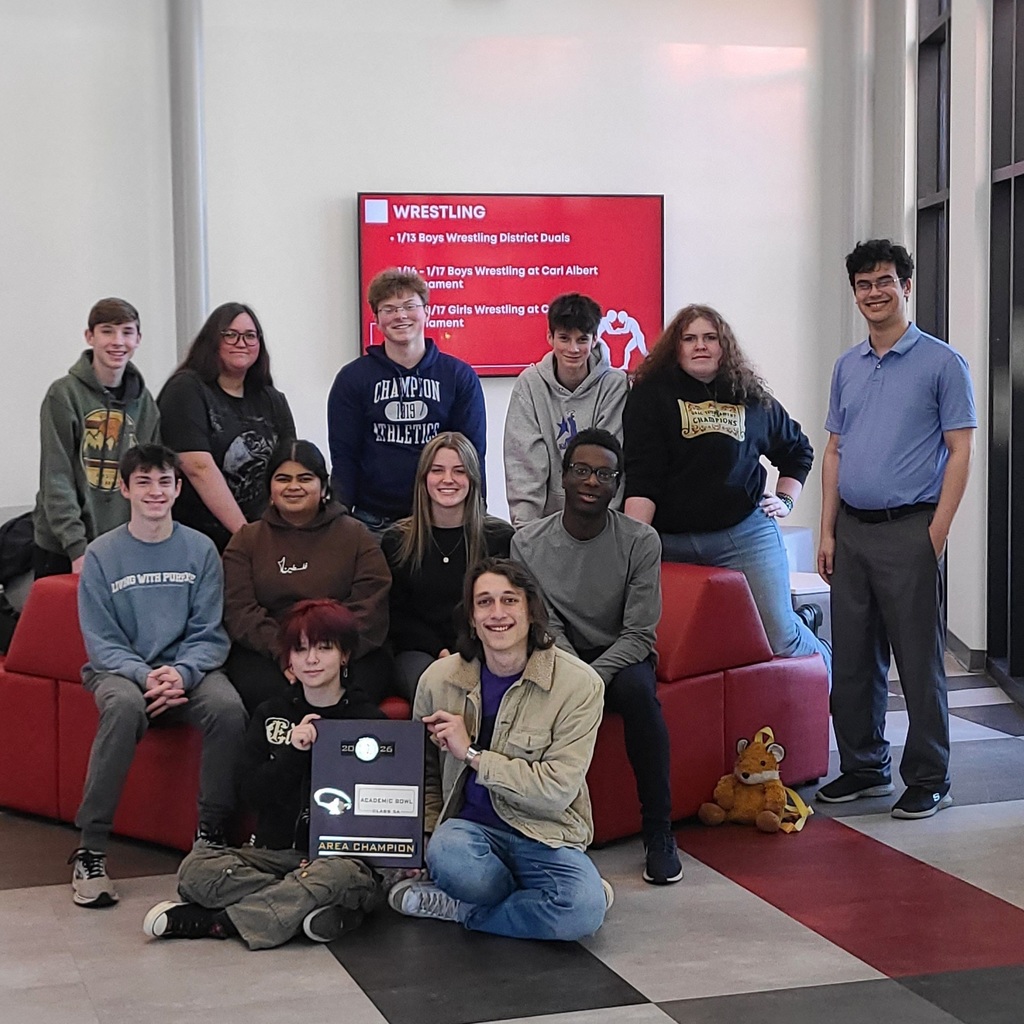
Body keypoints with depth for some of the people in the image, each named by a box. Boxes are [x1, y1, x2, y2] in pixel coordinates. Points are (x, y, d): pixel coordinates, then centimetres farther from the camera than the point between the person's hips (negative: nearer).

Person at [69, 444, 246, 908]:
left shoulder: (200, 550, 3)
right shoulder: (101, 555, 0)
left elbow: (210, 634, 1)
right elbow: (101, 642, -3)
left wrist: (181, 673, -20)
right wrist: (144, 676, -21)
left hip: (186, 669, 1)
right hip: (119, 670, -1)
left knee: (228, 707, -31)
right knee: (124, 705, -37)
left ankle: (211, 831, -15)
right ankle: (90, 849, -28)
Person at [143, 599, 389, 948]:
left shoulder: (368, 718, 4)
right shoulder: (271, 715, 13)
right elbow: (251, 792, 2)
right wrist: (292, 752, -12)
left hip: (341, 854, -3)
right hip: (274, 851, 3)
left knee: (339, 875, -39)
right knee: (196, 868, -22)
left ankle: (209, 922, -26)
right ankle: (303, 907, -26)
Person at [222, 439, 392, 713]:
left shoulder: (355, 535, 15)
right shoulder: (247, 540, 18)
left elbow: (370, 607, 2)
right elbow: (238, 610, 4)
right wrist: (283, 652, -15)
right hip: (265, 655, 0)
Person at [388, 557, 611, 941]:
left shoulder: (580, 684, -8)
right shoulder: (439, 679, 2)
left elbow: (556, 791, -14)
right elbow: (426, 775, 16)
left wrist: (471, 754, -16)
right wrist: (423, 839, 0)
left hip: (544, 834, -1)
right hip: (470, 826, 1)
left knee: (583, 912, -32)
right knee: (447, 855, -36)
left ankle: (461, 911, -6)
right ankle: (531, 901, -4)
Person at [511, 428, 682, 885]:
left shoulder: (640, 541, -10)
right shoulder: (528, 544, -6)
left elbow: (638, 634, -12)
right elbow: (547, 629, -7)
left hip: (620, 656, -1)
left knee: (637, 691, -35)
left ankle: (659, 831, -23)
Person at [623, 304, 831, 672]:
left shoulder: (752, 397, 11)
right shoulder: (650, 395, 2)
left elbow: (797, 449, 29)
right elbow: (641, 476, -8)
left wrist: (786, 500, 15)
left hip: (746, 536, 1)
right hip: (671, 542, 0)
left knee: (780, 640, -5)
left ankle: (822, 656, 29)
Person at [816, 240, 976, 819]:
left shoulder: (942, 363, -4)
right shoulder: (847, 367, 13)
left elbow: (961, 450, -7)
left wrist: (937, 534, -13)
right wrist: (828, 532, 9)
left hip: (909, 530, -6)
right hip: (852, 531, 6)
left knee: (920, 662, 0)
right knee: (853, 661, 11)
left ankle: (929, 781, 9)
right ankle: (865, 769, 24)